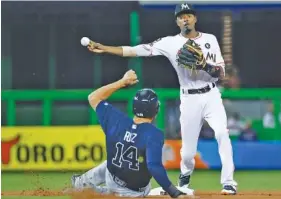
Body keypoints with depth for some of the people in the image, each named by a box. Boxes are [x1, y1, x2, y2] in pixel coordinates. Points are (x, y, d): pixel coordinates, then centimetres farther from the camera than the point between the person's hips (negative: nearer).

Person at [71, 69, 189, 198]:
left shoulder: (116, 121, -14)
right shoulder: (154, 134, -28)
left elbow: (93, 98, 0)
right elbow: (154, 167, -40)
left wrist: (123, 81, 1)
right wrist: (175, 193, -41)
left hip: (112, 183, 5)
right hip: (137, 192, -5)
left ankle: (81, 182, 49)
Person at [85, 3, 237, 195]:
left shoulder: (210, 40, 3)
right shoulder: (171, 43, 0)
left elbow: (221, 73, -2)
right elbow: (136, 50, -6)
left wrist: (203, 64, -21)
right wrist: (103, 48, -13)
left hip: (211, 96, 0)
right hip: (189, 100, 0)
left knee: (222, 134, -21)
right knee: (188, 150, 4)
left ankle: (228, 183, -17)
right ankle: (185, 176, 37)